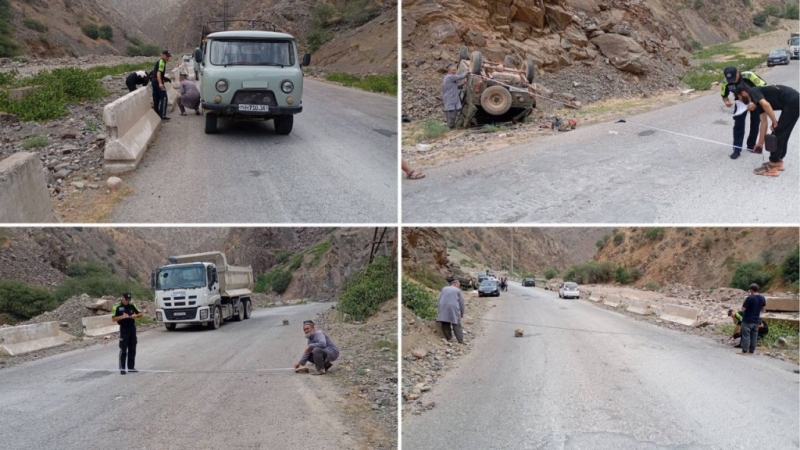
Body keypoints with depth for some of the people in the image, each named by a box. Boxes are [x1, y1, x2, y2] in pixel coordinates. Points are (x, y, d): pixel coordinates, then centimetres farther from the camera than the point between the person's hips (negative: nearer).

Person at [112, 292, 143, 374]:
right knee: (123, 350, -4)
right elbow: (113, 318, -8)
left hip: (132, 329, 4)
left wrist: (135, 315, -13)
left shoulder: (132, 305, 5)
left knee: (132, 349, 8)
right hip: (124, 330, -4)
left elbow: (140, 314, 9)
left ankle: (131, 367, 16)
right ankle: (122, 368, 1)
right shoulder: (117, 307, -6)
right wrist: (122, 316, -22)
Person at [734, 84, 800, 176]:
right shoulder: (759, 102, 24)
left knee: (777, 134, -2)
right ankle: (778, 162, 31)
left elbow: (766, 104, -21)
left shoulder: (753, 92, -1)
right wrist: (761, 142, 30)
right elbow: (764, 122, 26)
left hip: (792, 102, -9)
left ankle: (772, 167, 4)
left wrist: (774, 122, -10)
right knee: (782, 134, 20)